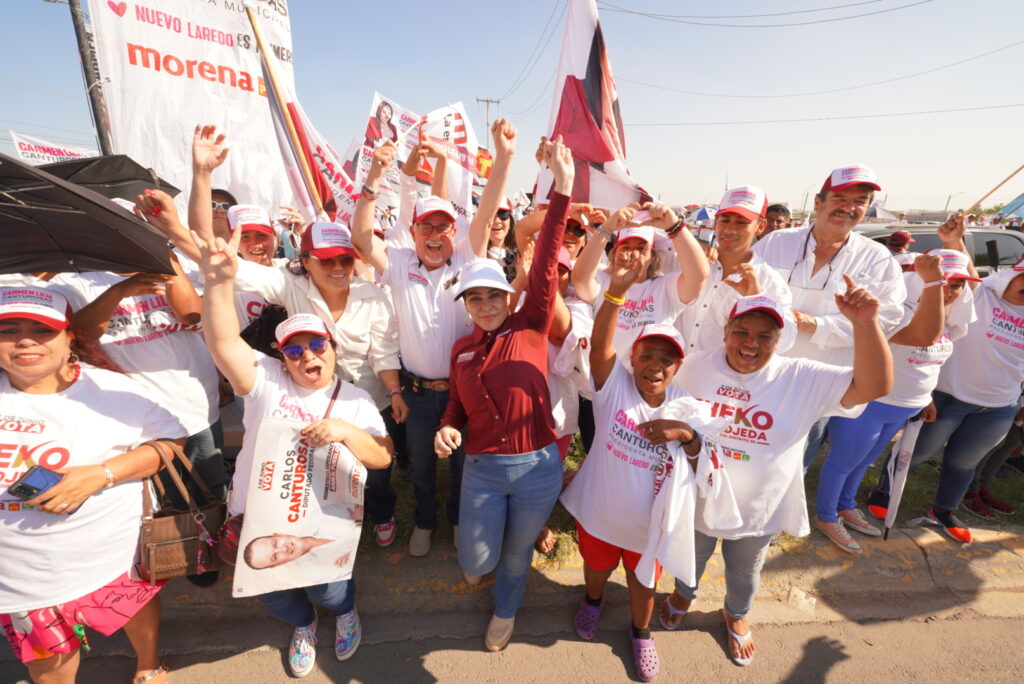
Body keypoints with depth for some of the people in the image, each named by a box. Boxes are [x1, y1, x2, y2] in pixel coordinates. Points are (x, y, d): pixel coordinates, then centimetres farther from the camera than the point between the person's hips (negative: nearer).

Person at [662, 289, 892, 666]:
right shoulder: (697, 366, -14)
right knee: (690, 558, 28)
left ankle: (736, 615, 62)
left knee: (745, 573, 29)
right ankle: (683, 594, 63)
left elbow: (874, 386, -28)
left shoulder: (803, 379, -17)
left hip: (757, 509, 0)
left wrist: (865, 324, -40)